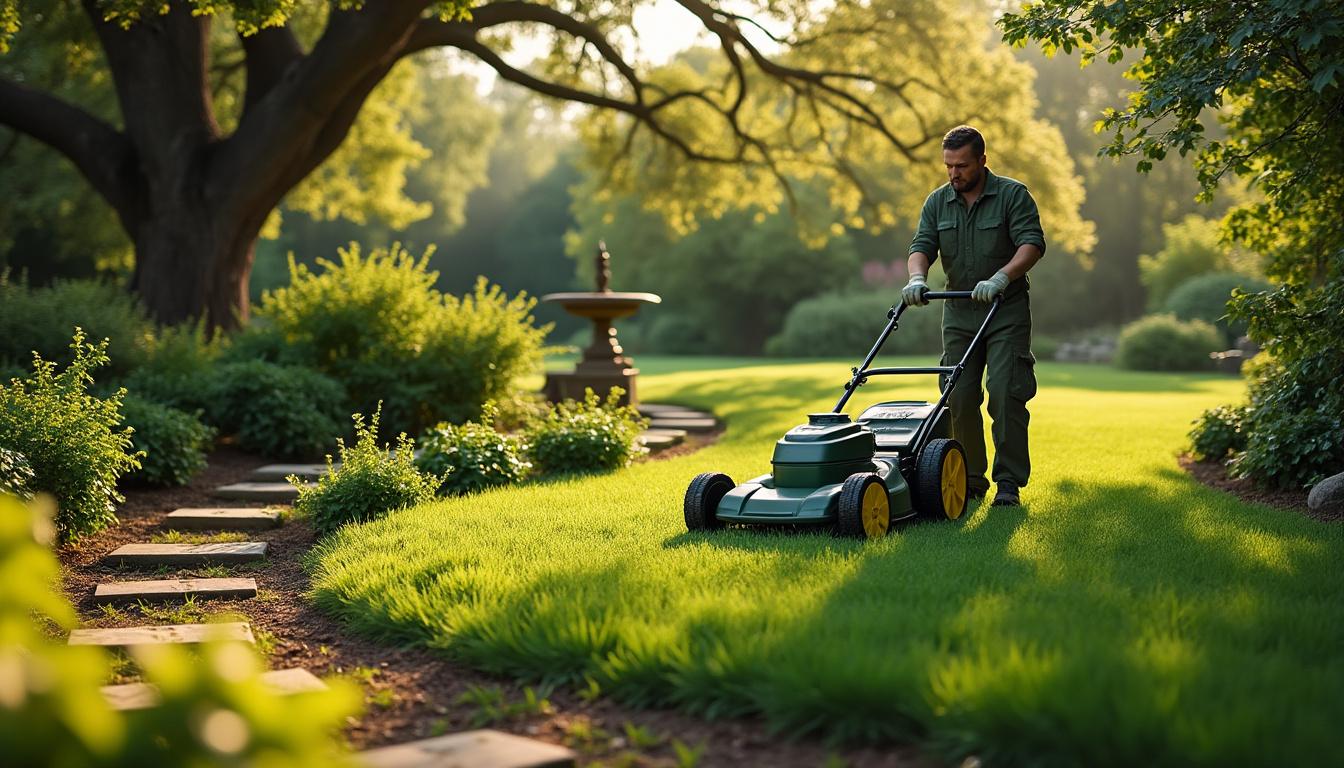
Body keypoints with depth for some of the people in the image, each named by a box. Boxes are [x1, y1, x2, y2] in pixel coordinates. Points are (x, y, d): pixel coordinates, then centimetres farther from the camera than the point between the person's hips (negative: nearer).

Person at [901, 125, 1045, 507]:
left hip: (1007, 312, -4)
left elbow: (1032, 243, -15)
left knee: (1006, 394, -11)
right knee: (959, 398, 1)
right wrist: (917, 278, -24)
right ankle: (971, 479, 11)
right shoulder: (937, 202, 7)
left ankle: (1009, 482, -5)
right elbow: (922, 245, -3)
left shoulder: (1013, 195, -5)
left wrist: (1000, 278, -30)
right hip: (959, 314, 4)